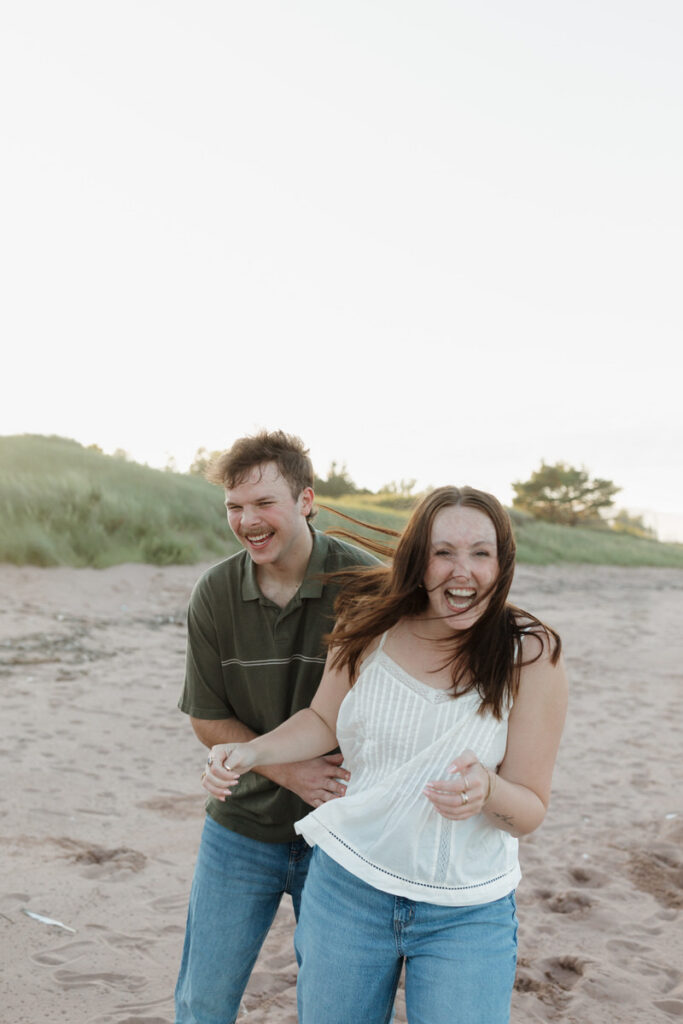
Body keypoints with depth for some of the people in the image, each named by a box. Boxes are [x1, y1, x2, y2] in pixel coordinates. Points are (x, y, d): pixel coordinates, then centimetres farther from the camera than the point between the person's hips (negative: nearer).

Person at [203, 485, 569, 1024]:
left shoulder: (531, 656, -14)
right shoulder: (370, 625, -8)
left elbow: (531, 812, -10)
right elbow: (324, 720, 10)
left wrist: (488, 791, -32)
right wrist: (251, 753, -6)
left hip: (466, 915, -2)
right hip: (349, 883, 2)